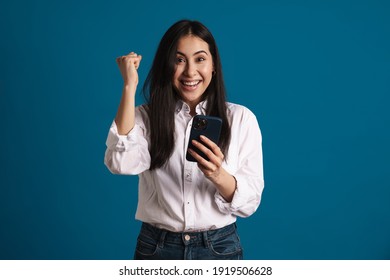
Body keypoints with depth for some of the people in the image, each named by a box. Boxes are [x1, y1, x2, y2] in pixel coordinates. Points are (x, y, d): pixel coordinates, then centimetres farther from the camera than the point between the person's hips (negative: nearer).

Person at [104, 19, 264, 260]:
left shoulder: (241, 118, -4)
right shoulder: (145, 116, -2)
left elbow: (249, 203, -7)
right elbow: (121, 164, -22)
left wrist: (218, 175, -27)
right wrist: (130, 86, -18)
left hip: (220, 247, 0)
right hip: (156, 248, 1)